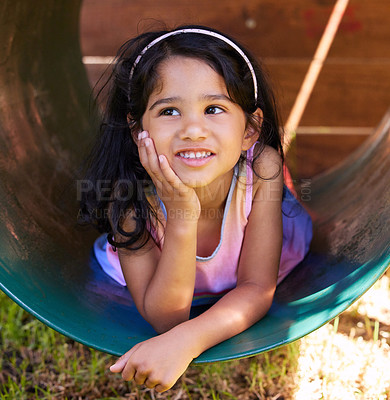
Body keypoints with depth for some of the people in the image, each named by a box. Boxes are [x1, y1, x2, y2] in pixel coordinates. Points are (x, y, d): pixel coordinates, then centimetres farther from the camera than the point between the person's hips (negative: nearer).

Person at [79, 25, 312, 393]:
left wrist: (184, 342, -48)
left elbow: (257, 289, -29)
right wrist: (182, 221, -49)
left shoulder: (262, 167, -35)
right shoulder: (129, 195, -36)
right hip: (163, 288, 0)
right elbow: (165, 319, -34)